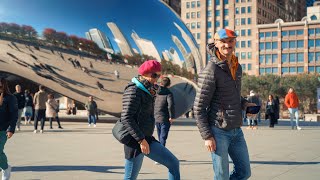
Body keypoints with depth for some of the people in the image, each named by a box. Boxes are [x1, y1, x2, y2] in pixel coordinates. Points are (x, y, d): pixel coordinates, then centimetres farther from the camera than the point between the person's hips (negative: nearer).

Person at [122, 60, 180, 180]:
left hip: (147, 138, 9)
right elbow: (126, 118, -22)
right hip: (135, 140, -9)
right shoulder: (134, 91, -14)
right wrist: (141, 140, -22)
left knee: (173, 163, 6)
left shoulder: (145, 90, 14)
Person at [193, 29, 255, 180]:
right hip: (218, 131, -7)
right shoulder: (211, 71, -14)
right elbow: (199, 108, -13)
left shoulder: (237, 67, 9)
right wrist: (207, 136, -16)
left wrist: (244, 104, 5)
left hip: (236, 130, 8)